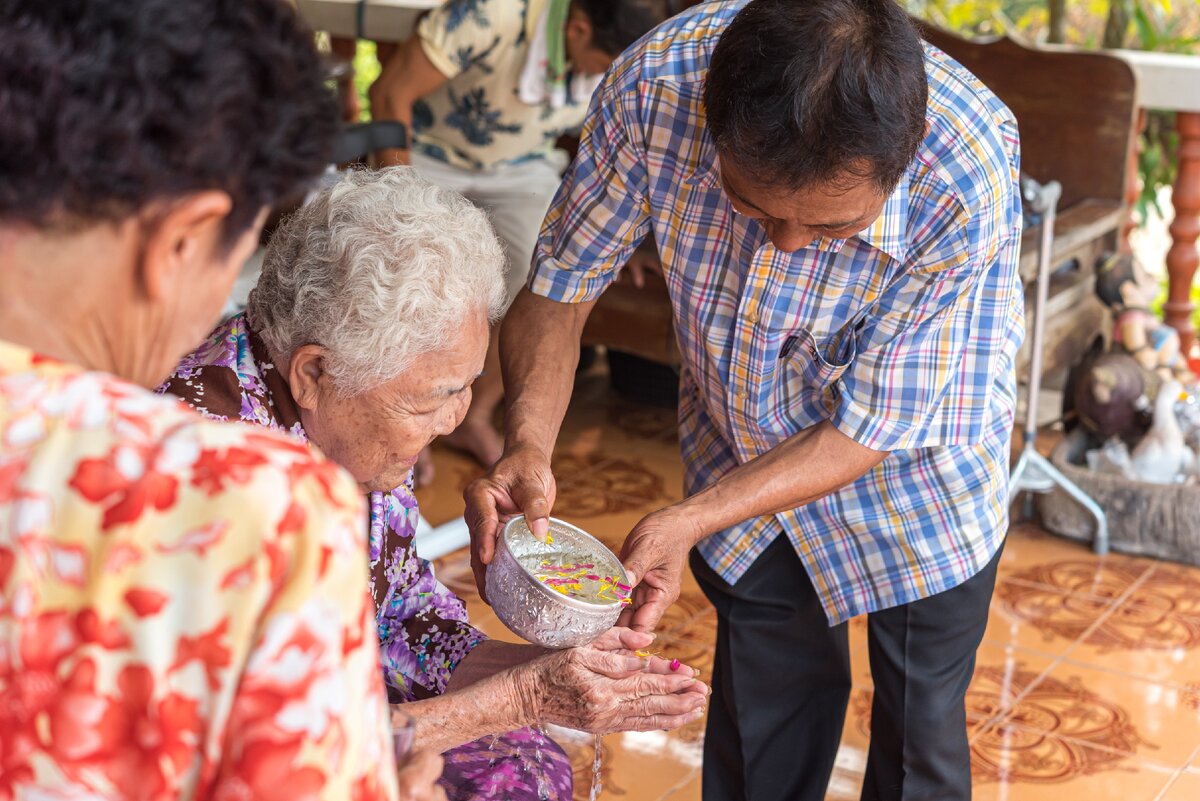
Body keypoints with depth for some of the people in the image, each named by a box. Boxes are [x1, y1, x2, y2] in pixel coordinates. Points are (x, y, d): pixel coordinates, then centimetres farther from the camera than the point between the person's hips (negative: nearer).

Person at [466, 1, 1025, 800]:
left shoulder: (968, 181, -38)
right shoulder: (655, 85, -33)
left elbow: (868, 430, -28)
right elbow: (559, 286, -18)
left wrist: (691, 520, -37)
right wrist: (528, 446, -35)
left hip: (916, 471, -2)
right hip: (740, 449, 2)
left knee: (919, 733, 12)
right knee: (761, 703, 19)